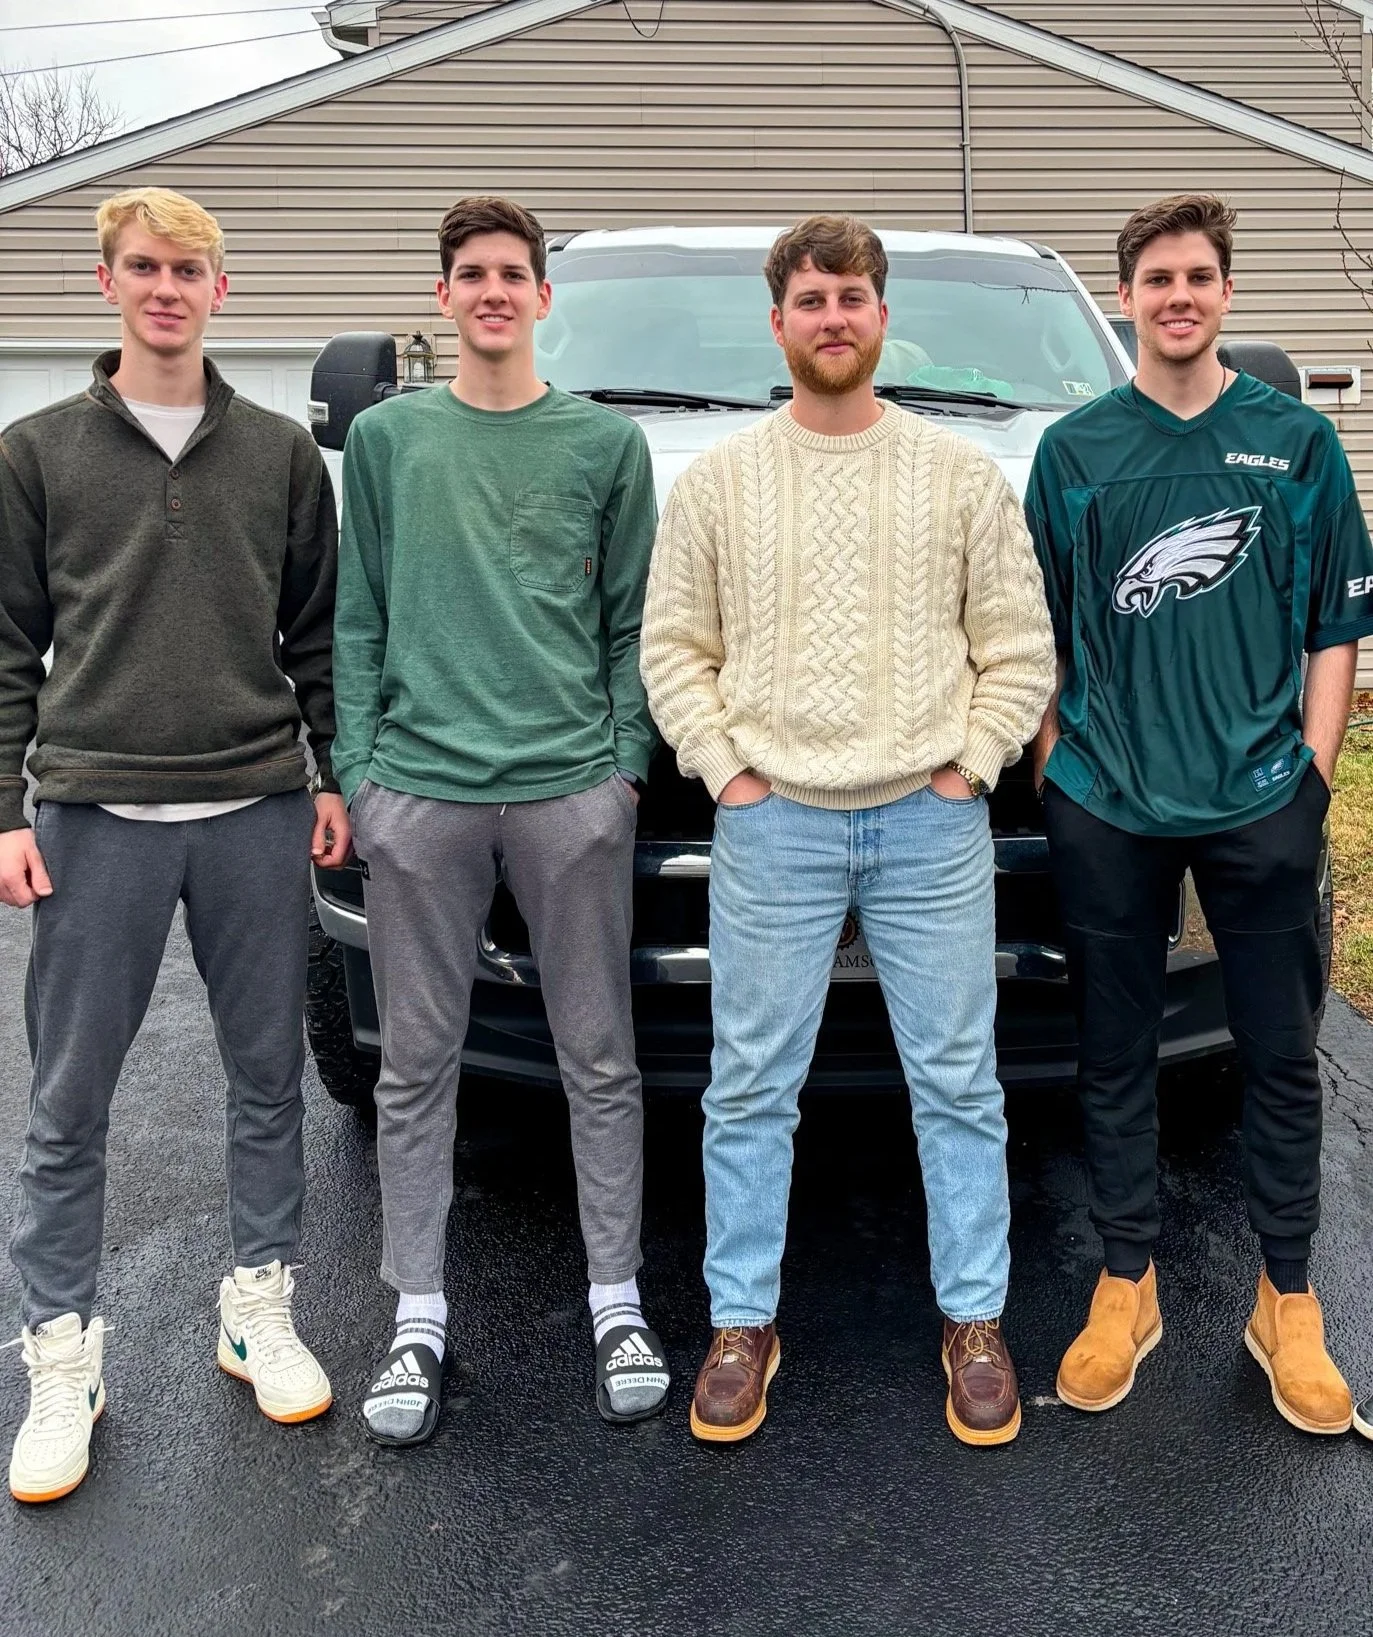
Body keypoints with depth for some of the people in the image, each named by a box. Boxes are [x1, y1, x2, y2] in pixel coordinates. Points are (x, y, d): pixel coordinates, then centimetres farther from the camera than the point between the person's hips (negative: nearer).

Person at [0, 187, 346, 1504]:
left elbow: (316, 632, 12)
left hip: (257, 811, 2)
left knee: (268, 1075, 9)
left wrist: (332, 778, 5)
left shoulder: (280, 453, 9)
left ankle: (260, 1309, 27)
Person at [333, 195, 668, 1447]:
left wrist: (627, 761, 0)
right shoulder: (388, 437, 10)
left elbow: (631, 622, 8)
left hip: (573, 791, 0)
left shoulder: (606, 442, 8)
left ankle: (618, 1302, 21)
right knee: (417, 1064, 7)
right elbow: (359, 621, 9)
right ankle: (419, 1317, 20)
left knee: (600, 1058, 7)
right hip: (419, 792, 1)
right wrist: (356, 767, 2)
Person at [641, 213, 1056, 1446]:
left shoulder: (961, 474, 6)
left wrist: (967, 763, -3)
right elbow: (674, 646, 7)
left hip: (933, 824, 0)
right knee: (751, 1091, 6)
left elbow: (1020, 644, 6)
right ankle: (744, 1322, 21)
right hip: (773, 826, 0)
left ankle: (976, 1320, 23)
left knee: (960, 1084, 7)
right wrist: (725, 769, -3)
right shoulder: (718, 480, 7)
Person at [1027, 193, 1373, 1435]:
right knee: (1116, 1055, 9)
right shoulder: (1076, 448, 5)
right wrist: (1054, 771, 1)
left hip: (1261, 806, 0)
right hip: (1109, 809, 0)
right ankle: (1127, 1286, 25)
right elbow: (1041, 633, 8)